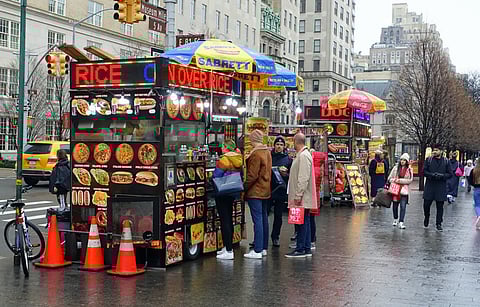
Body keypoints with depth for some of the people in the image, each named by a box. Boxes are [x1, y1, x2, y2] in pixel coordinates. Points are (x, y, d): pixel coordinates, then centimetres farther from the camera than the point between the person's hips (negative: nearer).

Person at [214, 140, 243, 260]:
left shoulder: (224, 159, -18)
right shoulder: (240, 159, 4)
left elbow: (216, 176, -14)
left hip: (223, 193, -8)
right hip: (233, 193, 8)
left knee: (224, 220, -5)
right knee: (229, 219, 16)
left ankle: (229, 251, -6)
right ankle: (228, 247, 26)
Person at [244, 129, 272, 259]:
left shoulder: (256, 154, -17)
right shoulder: (267, 152, 11)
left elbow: (252, 175, -19)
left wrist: (245, 187, -11)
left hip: (255, 191, -9)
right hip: (265, 190, 9)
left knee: (257, 220, -9)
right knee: (264, 218, 13)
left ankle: (257, 251, -8)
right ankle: (264, 247, 20)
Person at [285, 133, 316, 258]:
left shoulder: (303, 156, -16)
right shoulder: (301, 155, 17)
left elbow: (303, 178, -22)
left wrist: (298, 195, -22)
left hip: (302, 197, -10)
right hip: (303, 197, 10)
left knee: (302, 222, -6)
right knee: (305, 222, 11)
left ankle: (300, 249, -3)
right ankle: (307, 249, 16)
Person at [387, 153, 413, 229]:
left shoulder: (409, 170, 1)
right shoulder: (396, 168, 6)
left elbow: (410, 180, -5)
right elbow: (390, 177, 10)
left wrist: (400, 180, -11)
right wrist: (394, 180, -7)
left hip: (404, 190, -2)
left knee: (403, 206, -10)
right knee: (395, 205, 12)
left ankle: (401, 222, -9)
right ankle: (395, 219, 31)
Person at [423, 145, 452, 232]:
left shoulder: (446, 161, 4)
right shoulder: (428, 160, 5)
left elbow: (450, 174, 3)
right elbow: (424, 171, 1)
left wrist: (442, 176, -14)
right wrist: (432, 175, -15)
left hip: (441, 188, 0)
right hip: (429, 186, 0)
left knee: (440, 206, 4)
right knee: (426, 204, 2)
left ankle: (439, 224, 13)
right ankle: (426, 218, 29)